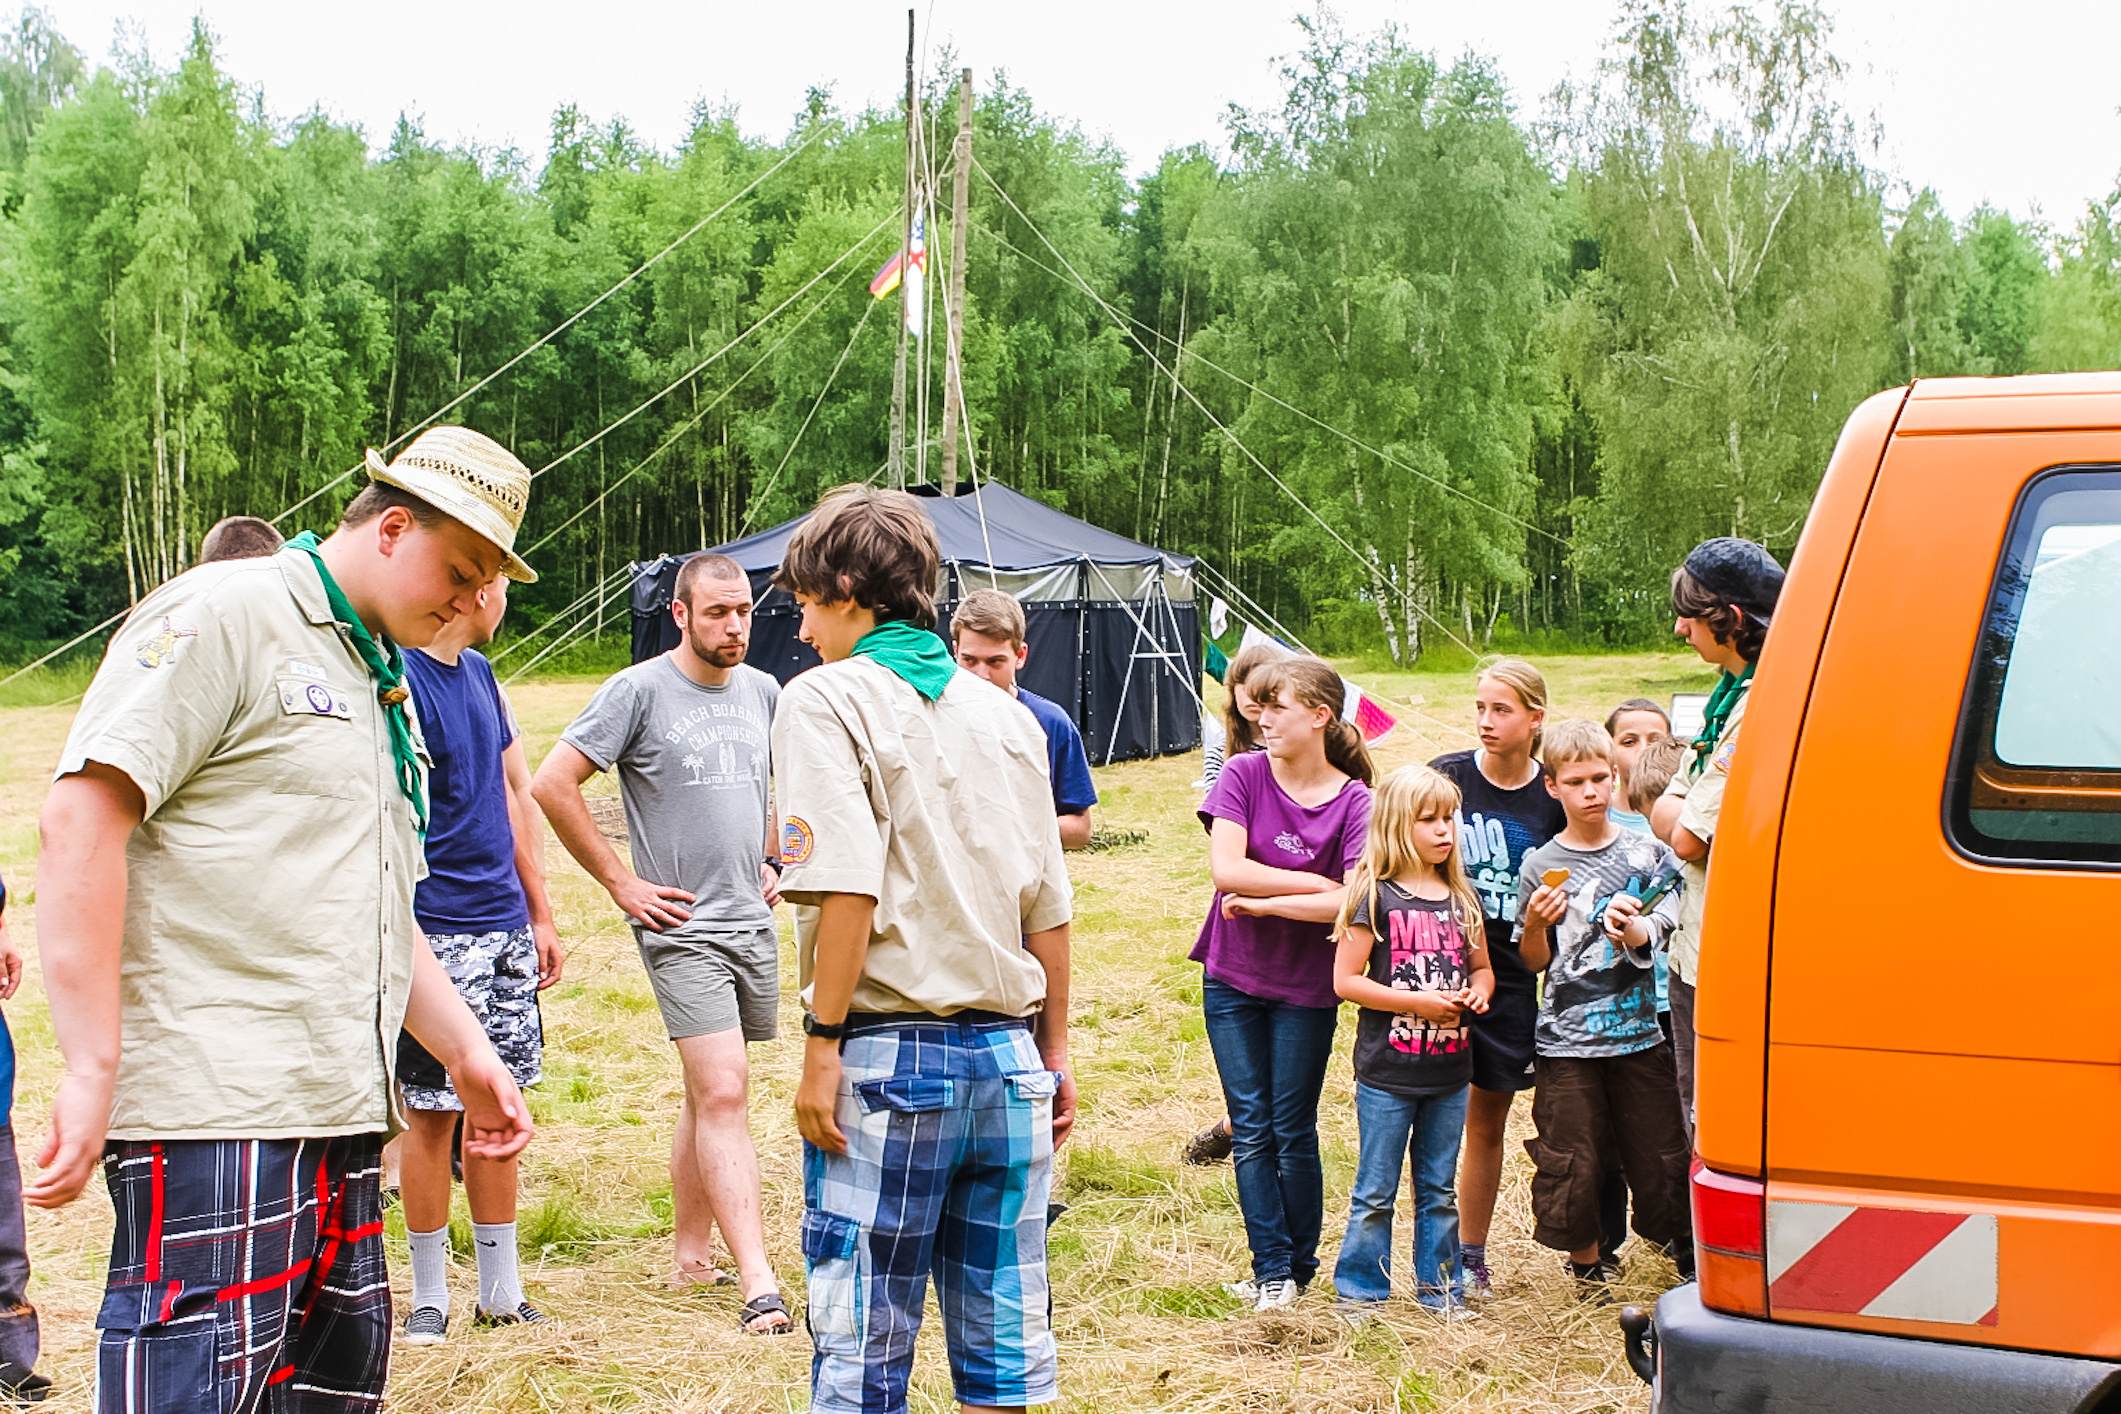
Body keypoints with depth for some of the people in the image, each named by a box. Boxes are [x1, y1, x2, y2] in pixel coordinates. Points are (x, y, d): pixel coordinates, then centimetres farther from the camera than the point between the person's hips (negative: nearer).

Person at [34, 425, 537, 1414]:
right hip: (215, 1113, -9)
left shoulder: (386, 687, 23)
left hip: (340, 1115, 9)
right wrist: (93, 1071, -19)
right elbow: (82, 818, -15)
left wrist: (467, 1053, 23)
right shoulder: (220, 615, -5)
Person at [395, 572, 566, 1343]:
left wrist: (541, 915, 17)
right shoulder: (397, 681, -11)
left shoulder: (480, 673, 13)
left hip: (504, 926, 7)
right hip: (436, 931, -7)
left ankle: (501, 1292, 19)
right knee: (433, 1113, 2)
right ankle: (429, 1297, 15)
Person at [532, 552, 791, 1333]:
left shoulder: (763, 692, 10)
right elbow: (553, 785, -10)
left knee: (711, 1094, 15)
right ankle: (758, 1283, -16)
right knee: (723, 1096, -13)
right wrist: (621, 883, -9)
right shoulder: (638, 691, -9)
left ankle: (691, 1254, 26)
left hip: (753, 922, 6)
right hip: (682, 926, -6)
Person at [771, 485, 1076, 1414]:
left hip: (889, 1057, -6)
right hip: (1006, 1057, 6)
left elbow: (848, 889, -18)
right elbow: (1048, 906, 13)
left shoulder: (827, 700, -6)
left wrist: (824, 1043, -13)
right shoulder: (1005, 714, 12)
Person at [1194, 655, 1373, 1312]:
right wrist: (1316, 884, -17)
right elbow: (1226, 868, -16)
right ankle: (1271, 1269, 12)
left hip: (1306, 987, -2)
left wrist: (1262, 902, -17)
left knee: (1293, 1133, 8)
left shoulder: (1354, 801, -10)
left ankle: (1298, 1267, 23)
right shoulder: (1244, 774, -6)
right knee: (1251, 1131, 3)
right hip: (1232, 978, 2)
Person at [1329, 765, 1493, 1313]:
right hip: (1387, 1075, -5)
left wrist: (1476, 992, -5)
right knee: (1375, 1193, 4)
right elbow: (1345, 980, -11)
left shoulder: (1462, 898, 8)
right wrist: (1418, 1003, -18)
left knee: (1440, 1190, 15)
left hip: (1449, 1072, 5)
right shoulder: (1375, 897, -9)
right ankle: (1359, 1290, 15)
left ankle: (1439, 1285, 26)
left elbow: (1482, 967, 19)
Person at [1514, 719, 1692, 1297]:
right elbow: (1535, 962, 6)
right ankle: (1585, 1260, 23)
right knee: (1568, 1162, 1)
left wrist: (1632, 929, -23)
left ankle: (1683, 1245, 29)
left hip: (1639, 1032, 1)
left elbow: (1660, 938, -2)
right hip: (1567, 1039, 0)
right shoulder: (1540, 866, 1)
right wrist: (1535, 924, -15)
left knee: (1658, 1154, 5)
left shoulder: (1647, 853, 2)